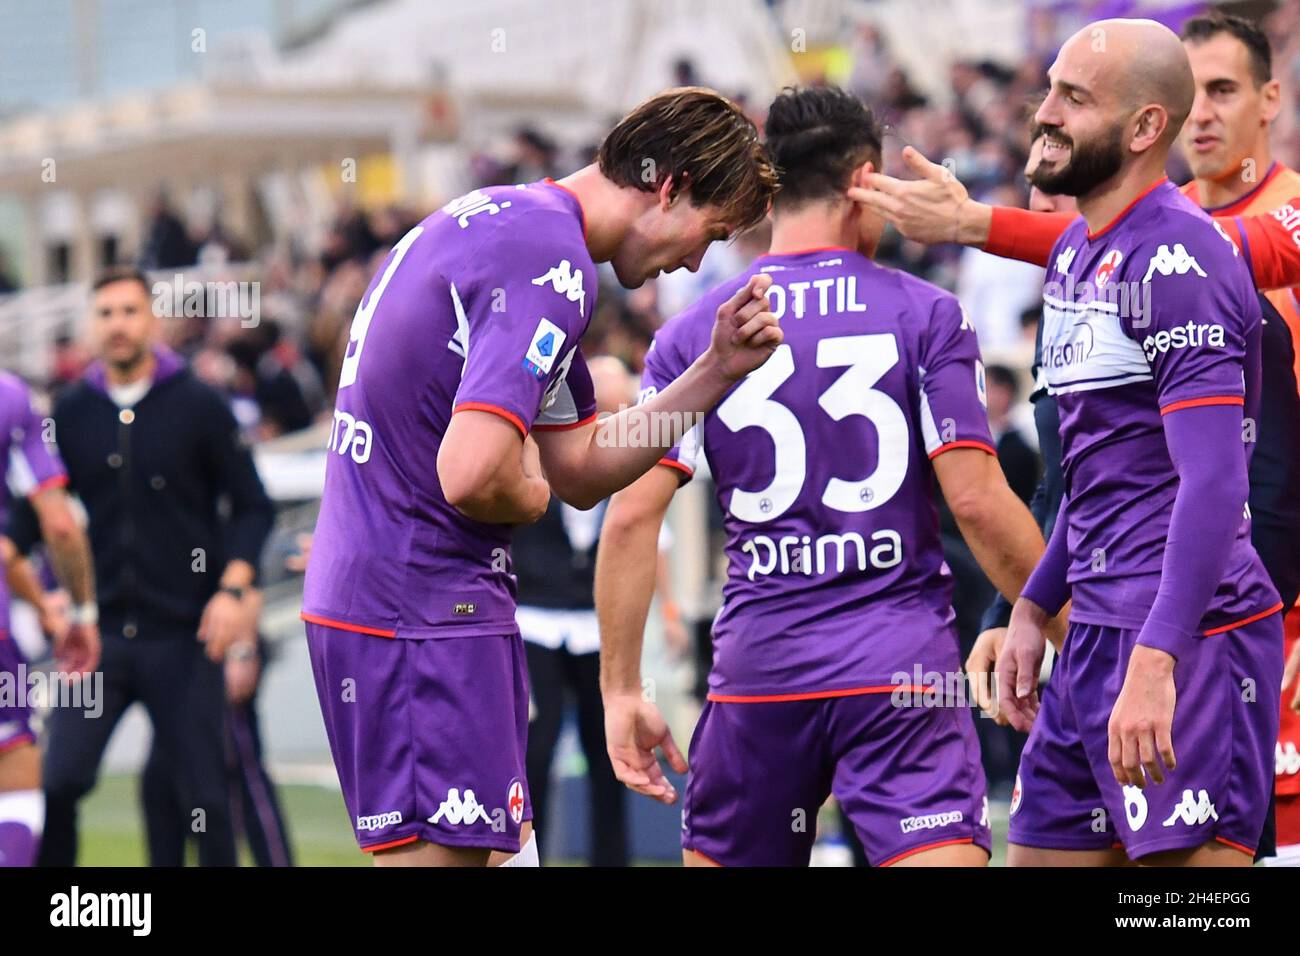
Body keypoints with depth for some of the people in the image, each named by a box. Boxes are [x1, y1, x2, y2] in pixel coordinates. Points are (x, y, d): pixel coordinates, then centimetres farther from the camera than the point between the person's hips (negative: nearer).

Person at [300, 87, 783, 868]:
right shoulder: (550, 262, -17)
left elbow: (580, 471, 19)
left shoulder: (496, 219, 17)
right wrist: (528, 496, -5)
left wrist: (717, 372, 11)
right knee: (440, 855, -9)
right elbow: (471, 475, -28)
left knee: (502, 853, 13)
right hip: (425, 611, -10)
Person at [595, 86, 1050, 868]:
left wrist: (621, 691, 5)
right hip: (904, 662, -2)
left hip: (760, 664, 3)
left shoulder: (693, 336, 6)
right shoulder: (927, 316, 0)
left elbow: (632, 516, -1)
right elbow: (977, 501, -6)